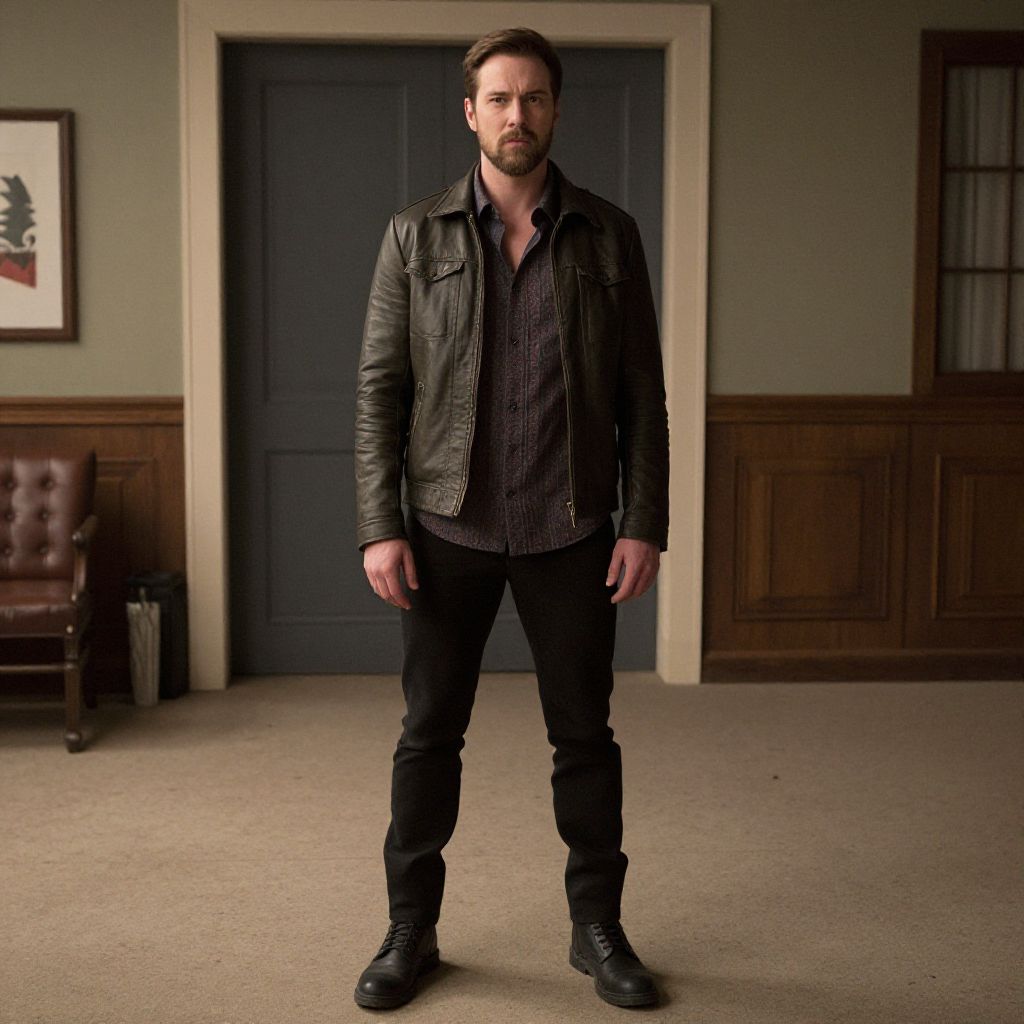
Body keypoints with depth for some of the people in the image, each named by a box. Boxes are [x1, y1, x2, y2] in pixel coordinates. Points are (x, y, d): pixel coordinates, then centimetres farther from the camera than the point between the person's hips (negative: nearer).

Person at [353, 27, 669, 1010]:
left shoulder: (608, 234, 3)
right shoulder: (415, 236, 2)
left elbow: (642, 393, 3)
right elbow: (378, 388, 0)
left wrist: (644, 523, -4)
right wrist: (378, 528, -8)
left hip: (571, 530, 0)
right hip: (449, 527, 0)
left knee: (584, 735, 9)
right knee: (428, 734, 8)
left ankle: (598, 928, 25)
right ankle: (410, 930, 23)